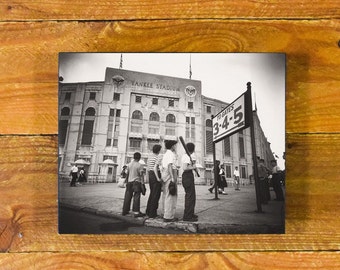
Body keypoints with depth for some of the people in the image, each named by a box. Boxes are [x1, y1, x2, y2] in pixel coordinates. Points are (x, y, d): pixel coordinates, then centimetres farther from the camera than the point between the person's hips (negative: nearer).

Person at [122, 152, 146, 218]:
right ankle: (136, 212, -4)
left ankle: (125, 211, 20)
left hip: (129, 182, 5)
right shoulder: (139, 165, -9)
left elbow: (127, 174, 12)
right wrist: (142, 183, -9)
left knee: (128, 197, 11)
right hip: (136, 182, -5)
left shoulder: (129, 164, 7)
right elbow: (141, 175, -11)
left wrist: (127, 181, 22)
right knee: (136, 197, -3)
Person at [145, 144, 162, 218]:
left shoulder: (149, 158, 12)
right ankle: (152, 213, 3)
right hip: (155, 175, -8)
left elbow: (147, 169, 15)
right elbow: (155, 168, -22)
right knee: (156, 195, 0)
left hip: (150, 175, 8)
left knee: (152, 194, 18)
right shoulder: (158, 158, -12)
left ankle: (148, 211, 25)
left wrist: (147, 178, 22)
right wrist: (158, 178, -20)